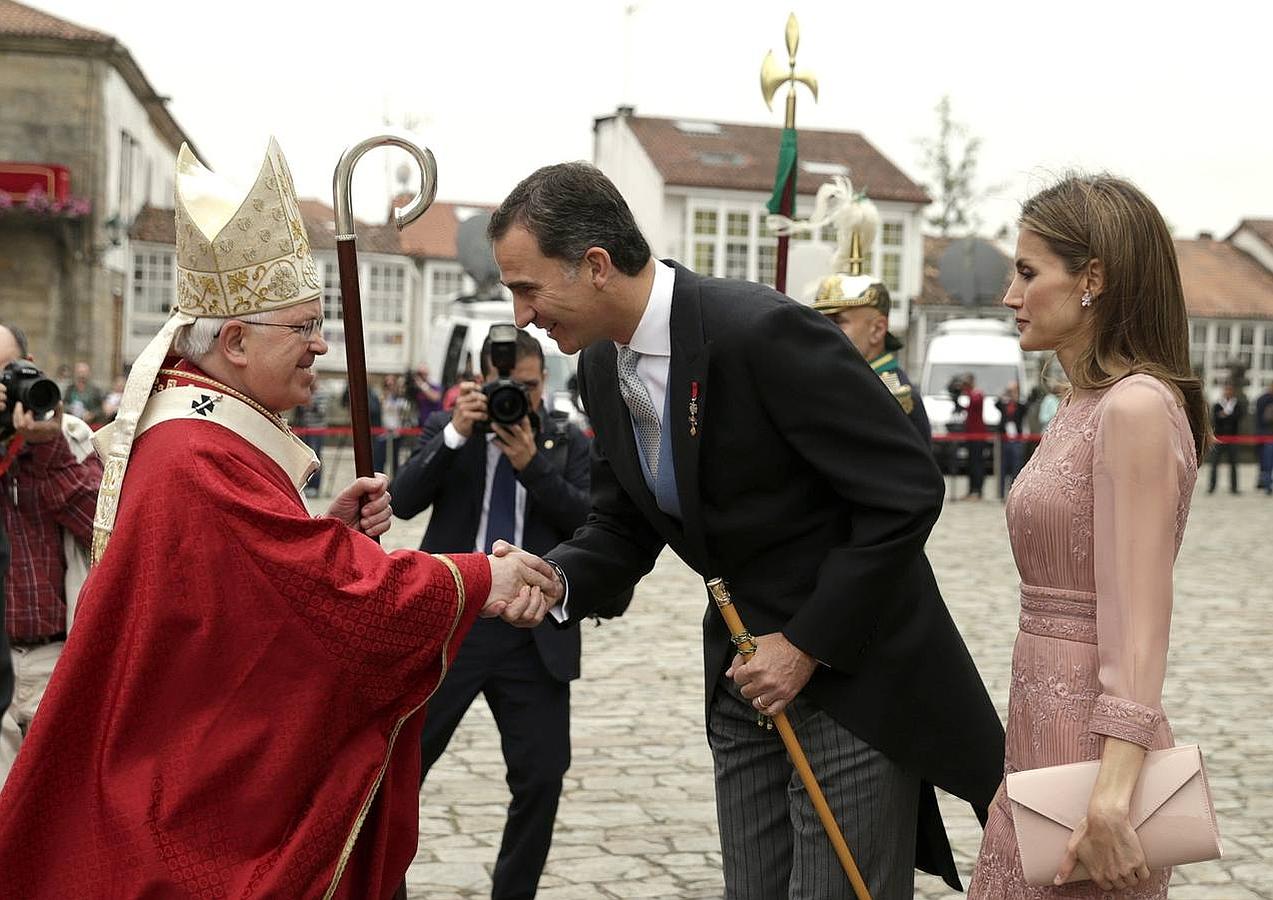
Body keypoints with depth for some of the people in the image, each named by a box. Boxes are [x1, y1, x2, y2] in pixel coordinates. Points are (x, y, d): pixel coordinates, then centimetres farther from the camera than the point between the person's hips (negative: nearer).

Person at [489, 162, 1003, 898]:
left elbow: (908, 492, -22)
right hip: (749, 671, 7)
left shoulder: (764, 331, -24)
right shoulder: (602, 365, 0)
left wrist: (807, 645, -18)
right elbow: (623, 530, 10)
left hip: (853, 665, -7)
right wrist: (555, 581, -11)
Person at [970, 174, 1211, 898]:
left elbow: (1139, 618, -21)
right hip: (1044, 731, 9)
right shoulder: (1080, 410, 14)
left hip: (1094, 745, -9)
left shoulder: (1137, 406, -15)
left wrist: (1113, 794, -27)